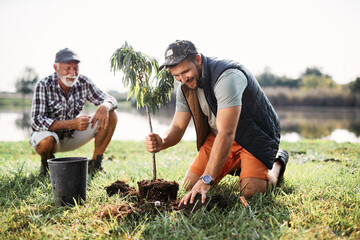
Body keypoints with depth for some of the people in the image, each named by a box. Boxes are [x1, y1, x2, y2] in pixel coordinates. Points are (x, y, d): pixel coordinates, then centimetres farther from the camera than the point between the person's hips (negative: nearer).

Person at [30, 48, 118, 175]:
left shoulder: (83, 83, -12)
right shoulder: (44, 85, -22)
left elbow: (110, 100, -8)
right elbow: (36, 121, -29)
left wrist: (104, 107, -35)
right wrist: (72, 124, -41)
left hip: (72, 137, 4)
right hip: (48, 133, -3)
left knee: (110, 116, -11)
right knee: (46, 141, -40)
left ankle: (95, 164, -3)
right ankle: (47, 160, -1)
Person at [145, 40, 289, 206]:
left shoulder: (227, 77, -33)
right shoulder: (185, 88, -7)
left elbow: (227, 133, -39)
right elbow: (178, 127, -2)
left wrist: (206, 180, -44)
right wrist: (162, 143, -28)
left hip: (255, 134, -6)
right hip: (218, 136, 7)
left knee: (251, 191, -25)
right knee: (189, 185, -3)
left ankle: (277, 163, 9)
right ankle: (235, 164, 21)